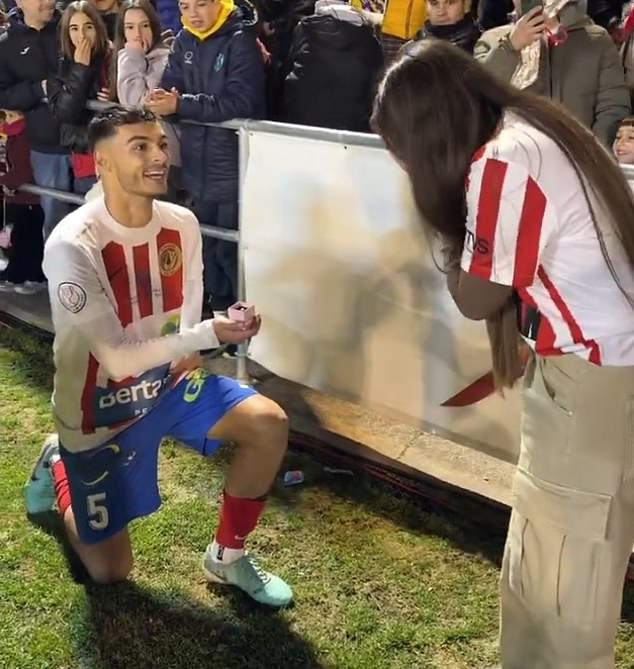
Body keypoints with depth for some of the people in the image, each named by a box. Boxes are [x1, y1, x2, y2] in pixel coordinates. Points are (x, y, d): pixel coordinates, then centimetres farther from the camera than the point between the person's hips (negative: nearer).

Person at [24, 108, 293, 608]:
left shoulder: (182, 223, -11)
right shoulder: (72, 246, -29)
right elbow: (116, 360, -30)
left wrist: (189, 350, -14)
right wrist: (209, 335, -37)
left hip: (166, 380, 5)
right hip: (101, 408, -4)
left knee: (269, 424, -19)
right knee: (110, 571, 6)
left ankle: (228, 556, 4)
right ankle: (59, 469, 37)